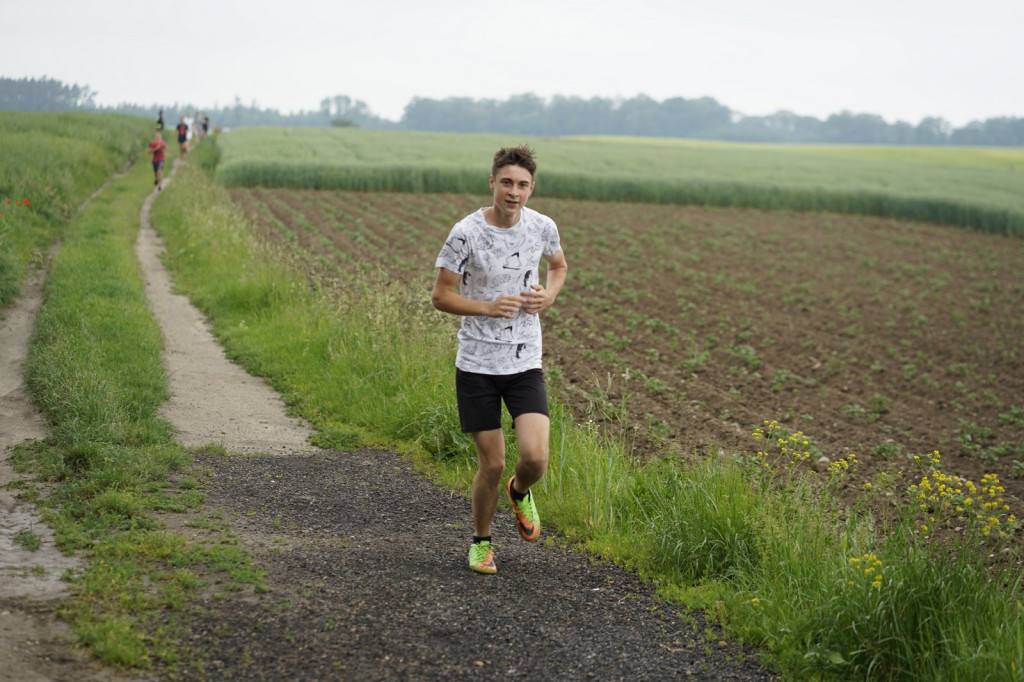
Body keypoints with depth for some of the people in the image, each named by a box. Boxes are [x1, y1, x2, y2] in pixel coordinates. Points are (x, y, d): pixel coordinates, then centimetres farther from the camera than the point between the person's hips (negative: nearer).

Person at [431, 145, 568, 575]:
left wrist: (549, 295, -1)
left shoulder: (542, 227, -1)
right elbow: (440, 296, -5)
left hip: (526, 364, 2)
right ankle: (481, 541, 27)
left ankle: (519, 492, 24)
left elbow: (558, 266, 21)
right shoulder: (466, 233, -11)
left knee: (535, 457, -13)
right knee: (491, 464, 2)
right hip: (477, 364, -2)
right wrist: (488, 307, -20)